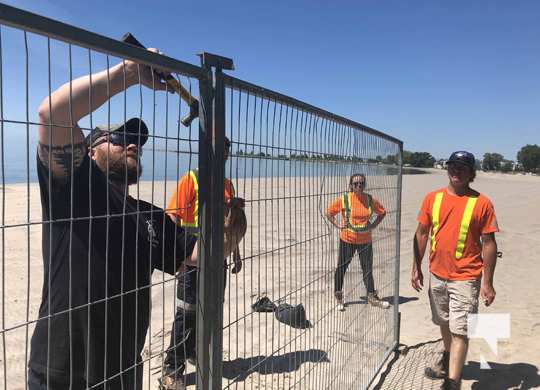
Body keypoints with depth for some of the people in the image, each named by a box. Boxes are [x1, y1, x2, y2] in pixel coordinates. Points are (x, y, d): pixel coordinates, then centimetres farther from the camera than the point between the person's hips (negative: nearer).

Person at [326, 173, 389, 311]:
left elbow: (382, 212, 14)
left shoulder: (370, 200, -3)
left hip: (365, 240, 2)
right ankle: (338, 297, 25)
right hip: (347, 240, -2)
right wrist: (337, 225, -7)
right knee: (341, 268, 8)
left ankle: (372, 297, 25)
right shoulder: (344, 199, -10)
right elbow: (329, 212, 1)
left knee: (368, 270, 9)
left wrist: (374, 225, 3)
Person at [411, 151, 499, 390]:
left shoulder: (481, 203, -9)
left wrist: (488, 282, -9)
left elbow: (488, 243, -7)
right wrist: (416, 267, 4)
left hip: (465, 278, -4)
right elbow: (422, 233, 6)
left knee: (460, 331, -5)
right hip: (437, 274, 5)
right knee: (444, 323, 23)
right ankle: (448, 358, 48)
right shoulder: (432, 198, 1)